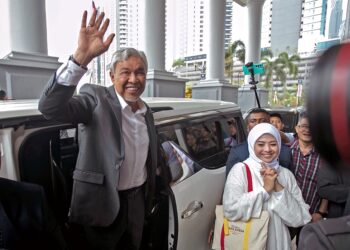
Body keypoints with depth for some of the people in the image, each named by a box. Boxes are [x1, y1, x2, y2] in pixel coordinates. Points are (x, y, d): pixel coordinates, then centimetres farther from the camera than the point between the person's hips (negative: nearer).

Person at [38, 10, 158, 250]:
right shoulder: (97, 98, -14)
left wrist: (149, 198, 16)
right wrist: (81, 57, -43)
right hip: (103, 202, -5)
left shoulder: (146, 111, 4)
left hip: (138, 200, 6)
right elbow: (50, 106, -32)